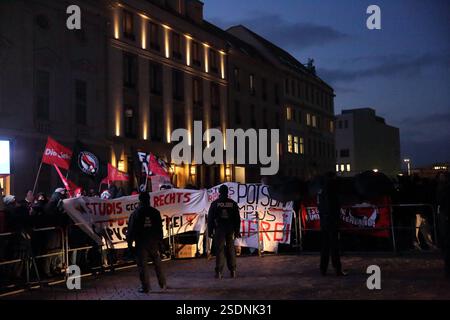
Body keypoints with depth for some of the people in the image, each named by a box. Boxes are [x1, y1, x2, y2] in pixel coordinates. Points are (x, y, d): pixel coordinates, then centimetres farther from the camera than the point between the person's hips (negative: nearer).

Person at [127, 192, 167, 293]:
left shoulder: (135, 214, -6)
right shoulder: (155, 212, 2)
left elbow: (131, 230, -6)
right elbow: (160, 228, 7)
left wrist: (129, 243, 1)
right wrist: (160, 241, 14)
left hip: (141, 243, -3)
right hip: (154, 242, 3)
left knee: (142, 265, 1)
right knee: (158, 263, 15)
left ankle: (145, 287, 1)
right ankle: (163, 284, 21)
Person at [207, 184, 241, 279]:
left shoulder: (215, 203, -3)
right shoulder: (233, 204, 5)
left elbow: (210, 218, -3)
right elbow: (237, 219, 8)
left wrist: (210, 231, 2)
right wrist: (237, 231, 14)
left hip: (219, 229, -2)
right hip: (230, 229, 2)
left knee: (219, 250, -2)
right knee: (231, 249, 9)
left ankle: (219, 272, -7)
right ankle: (233, 271, 9)